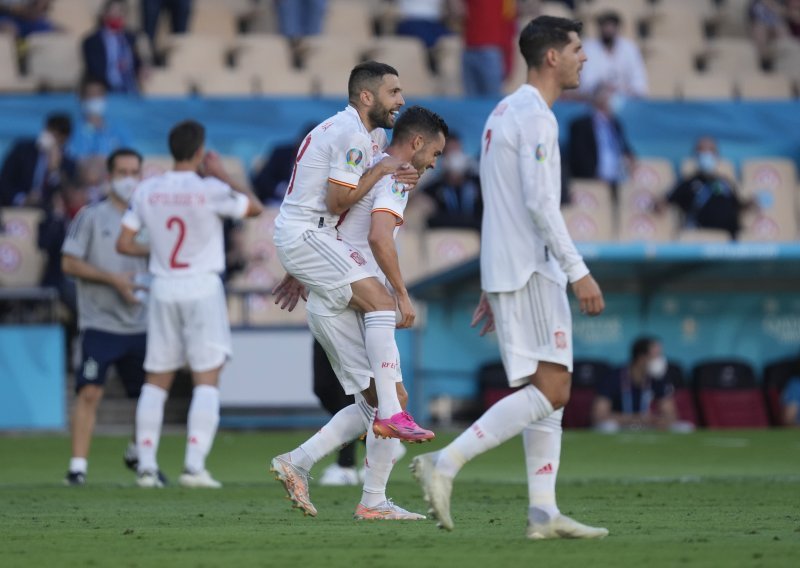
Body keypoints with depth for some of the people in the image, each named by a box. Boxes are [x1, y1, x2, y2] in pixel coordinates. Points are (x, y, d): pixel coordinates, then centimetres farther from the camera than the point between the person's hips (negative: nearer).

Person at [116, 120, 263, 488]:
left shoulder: (147, 191, 1)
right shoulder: (211, 190, -10)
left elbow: (124, 243, 4)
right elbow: (255, 207, 4)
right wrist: (221, 174, 10)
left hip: (163, 290, 4)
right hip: (202, 288, -4)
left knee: (156, 379, 11)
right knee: (207, 379, -2)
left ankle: (146, 465, 8)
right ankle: (194, 465, -12)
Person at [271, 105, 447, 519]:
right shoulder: (394, 179, -11)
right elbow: (379, 237, -26)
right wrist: (402, 293, -20)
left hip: (326, 302, 10)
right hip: (349, 307, -10)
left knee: (372, 404, 12)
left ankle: (298, 462, 6)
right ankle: (373, 502, 0)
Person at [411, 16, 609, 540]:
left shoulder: (507, 113, 20)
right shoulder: (534, 117, -12)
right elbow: (539, 203, -20)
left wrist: (494, 287, 23)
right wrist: (578, 271, -20)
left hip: (506, 273, 10)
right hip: (529, 272, -10)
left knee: (548, 393, 8)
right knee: (550, 389, -12)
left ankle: (544, 512, 2)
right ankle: (446, 463, -16)